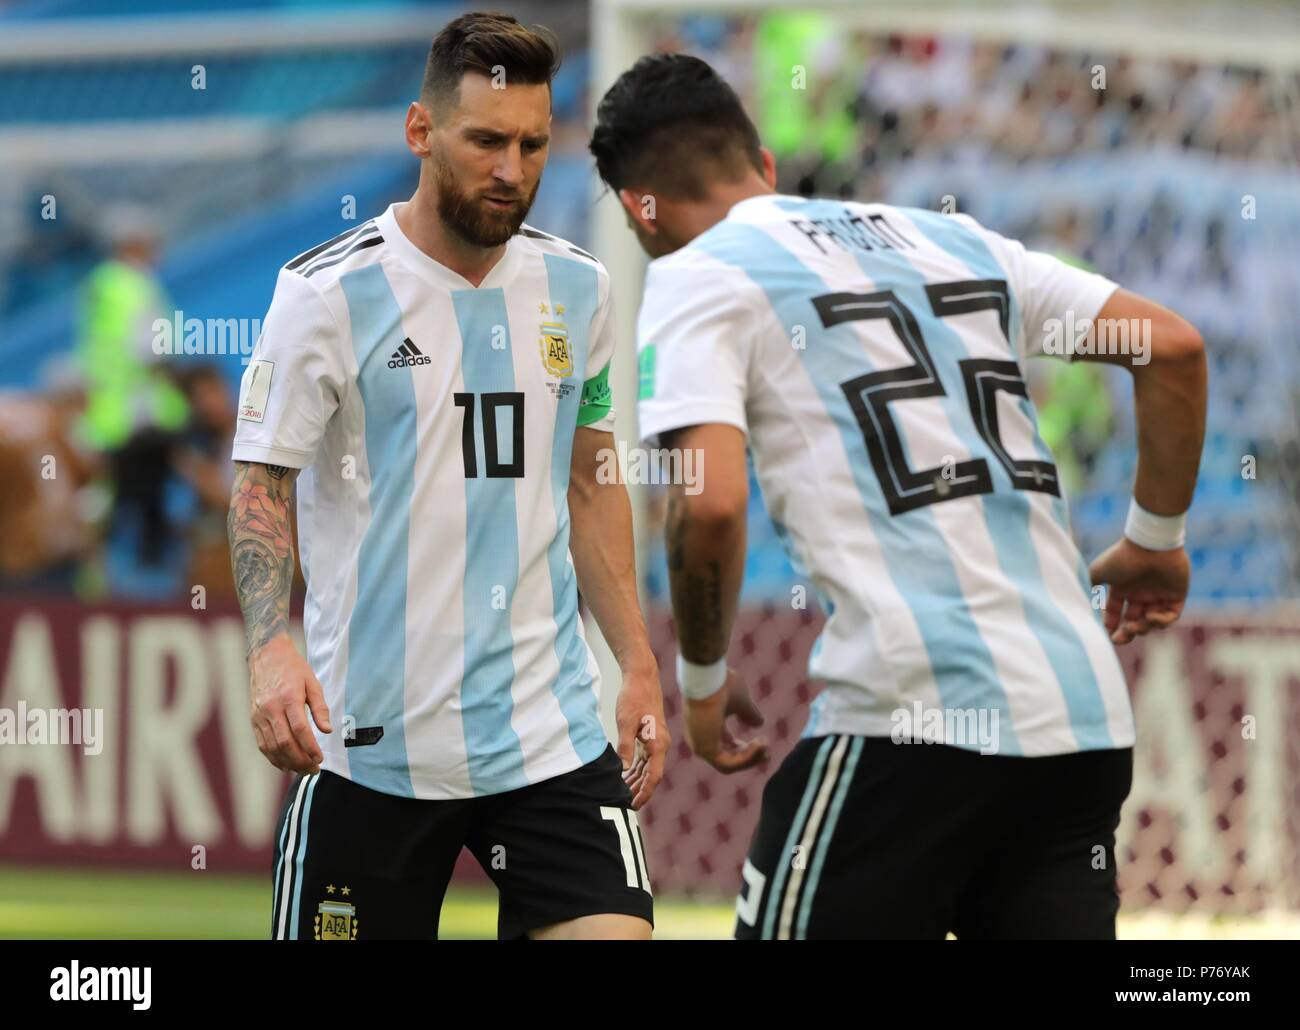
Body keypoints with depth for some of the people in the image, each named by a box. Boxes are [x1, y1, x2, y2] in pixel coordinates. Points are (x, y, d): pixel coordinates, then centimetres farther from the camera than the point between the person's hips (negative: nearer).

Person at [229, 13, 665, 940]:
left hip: (550, 727, 3)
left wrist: (639, 663, 12)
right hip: (369, 740, -3)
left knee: (615, 931, -12)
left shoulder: (577, 289, 8)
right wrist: (272, 647, -23)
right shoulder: (328, 294, -7)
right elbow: (261, 485, -7)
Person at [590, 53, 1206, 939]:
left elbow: (711, 506, -12)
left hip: (914, 718, -6)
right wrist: (1157, 541, 30)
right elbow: (1175, 348, 18)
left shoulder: (696, 276, 3)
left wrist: (703, 679, 4)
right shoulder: (950, 238, 21)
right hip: (1085, 716, 6)